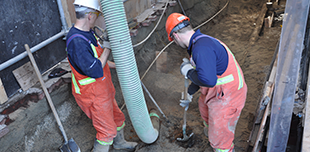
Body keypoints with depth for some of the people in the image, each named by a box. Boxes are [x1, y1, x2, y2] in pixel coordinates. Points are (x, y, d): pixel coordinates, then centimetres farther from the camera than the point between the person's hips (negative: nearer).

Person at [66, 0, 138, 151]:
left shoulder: (88, 33, 2)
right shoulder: (76, 41, -31)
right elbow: (95, 70, -30)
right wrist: (107, 48, -22)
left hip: (102, 90, 10)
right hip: (93, 95, -10)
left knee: (118, 117, 27)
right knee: (107, 131, 4)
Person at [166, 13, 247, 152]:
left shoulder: (202, 48, -31)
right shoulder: (200, 42, 5)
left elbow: (208, 80, -43)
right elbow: (202, 73, 18)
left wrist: (188, 71, -24)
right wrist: (189, 93, 28)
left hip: (227, 98, -11)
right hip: (217, 91, 11)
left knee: (219, 138, 5)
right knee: (203, 105, 37)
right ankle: (210, 129, 65)